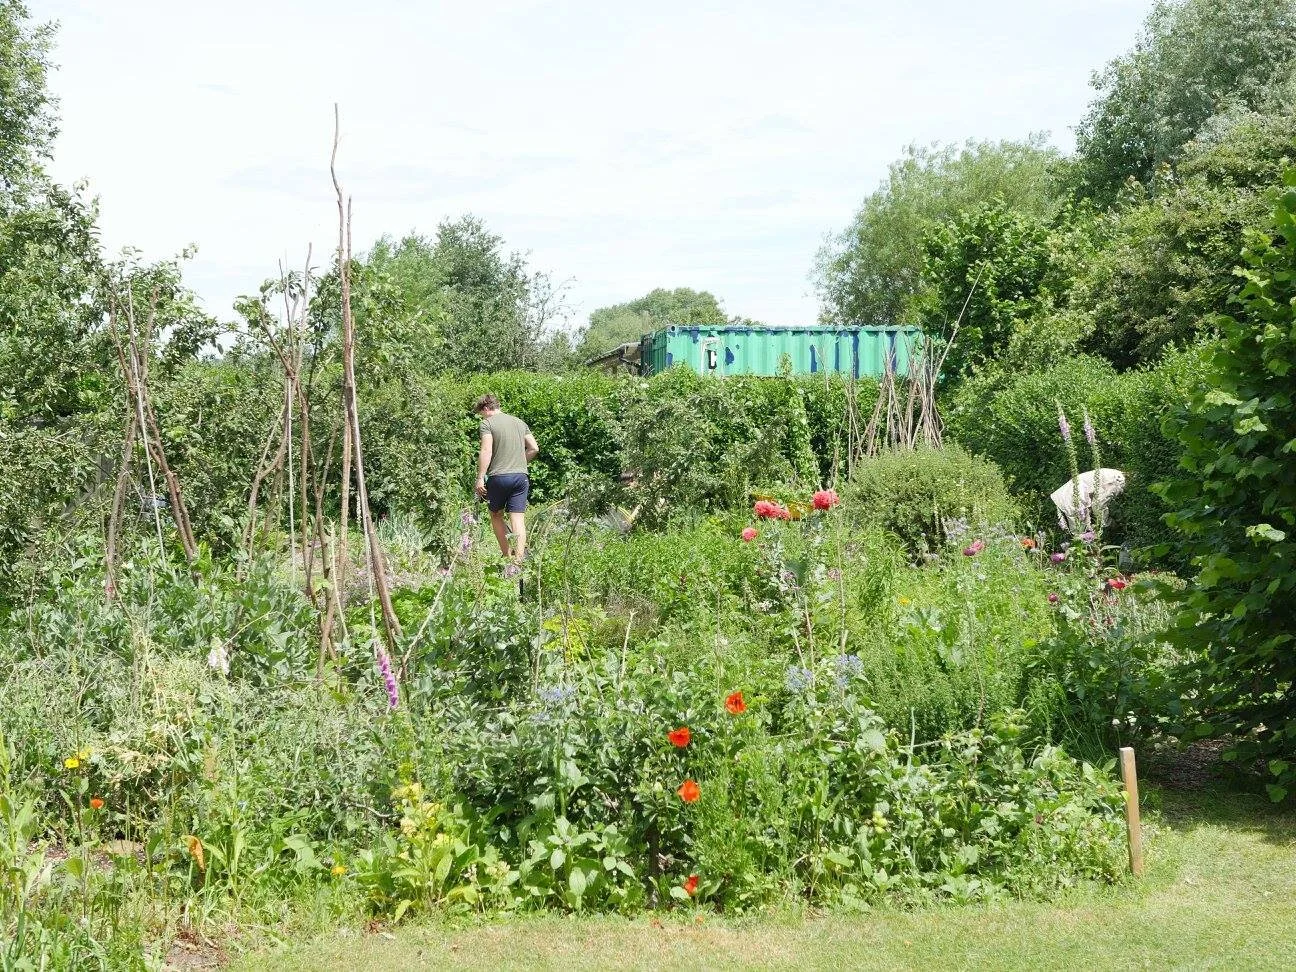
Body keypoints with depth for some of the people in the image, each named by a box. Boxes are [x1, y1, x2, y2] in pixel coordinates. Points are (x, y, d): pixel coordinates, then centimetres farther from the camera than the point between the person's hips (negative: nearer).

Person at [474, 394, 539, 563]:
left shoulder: (487, 423, -3)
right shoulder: (519, 422, 15)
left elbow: (486, 451, -13)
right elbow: (534, 448, 12)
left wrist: (480, 477, -13)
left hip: (498, 476, -4)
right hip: (521, 476, 4)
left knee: (496, 516, 15)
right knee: (518, 519, 0)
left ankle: (507, 556, 15)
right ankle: (519, 560, -9)